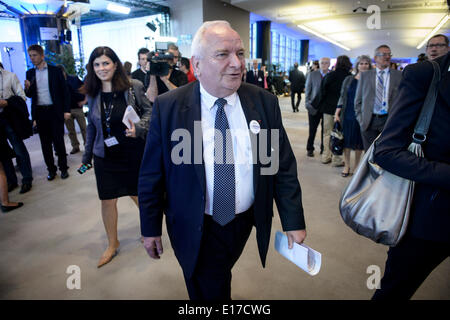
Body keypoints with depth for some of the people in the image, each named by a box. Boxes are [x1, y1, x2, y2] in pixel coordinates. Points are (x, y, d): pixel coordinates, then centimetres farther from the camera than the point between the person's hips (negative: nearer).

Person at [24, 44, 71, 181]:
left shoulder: (55, 71, 0)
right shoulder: (30, 73, 10)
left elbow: (65, 91, 0)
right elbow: (29, 95, 13)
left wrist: (66, 110, -7)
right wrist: (27, 88, -10)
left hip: (55, 112, -3)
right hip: (39, 113, 4)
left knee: (59, 141, 1)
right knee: (45, 143, 8)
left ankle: (63, 168, 13)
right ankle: (51, 169, 18)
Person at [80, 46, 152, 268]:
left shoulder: (133, 87, -9)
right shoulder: (92, 94, 2)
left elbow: (149, 111, -1)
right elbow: (92, 126, 10)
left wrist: (138, 127, -21)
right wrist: (86, 156, 14)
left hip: (133, 153, -3)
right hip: (105, 156, 3)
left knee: (138, 195, 11)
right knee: (107, 200, 9)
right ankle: (112, 244, 31)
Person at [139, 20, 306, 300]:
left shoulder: (265, 102, -8)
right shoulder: (168, 108, -14)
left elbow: (284, 167, -4)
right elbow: (151, 176, -7)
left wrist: (293, 221, -3)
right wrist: (151, 229, -1)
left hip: (246, 222, 3)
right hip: (195, 230, -3)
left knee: (221, 276, 28)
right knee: (209, 291, 12)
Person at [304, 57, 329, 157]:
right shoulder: (312, 75, 2)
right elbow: (307, 90, 3)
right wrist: (307, 103, -3)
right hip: (314, 106, 0)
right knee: (312, 129, 7)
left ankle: (324, 148, 22)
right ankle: (310, 149, 20)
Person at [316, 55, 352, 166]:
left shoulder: (328, 76, -1)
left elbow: (322, 92, 1)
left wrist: (320, 106, 9)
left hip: (328, 108, 2)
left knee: (327, 133, 13)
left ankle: (326, 157, 19)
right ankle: (336, 160, 7)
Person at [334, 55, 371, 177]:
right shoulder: (349, 79, 4)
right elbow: (342, 97, 5)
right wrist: (337, 113, -2)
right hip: (348, 114, 1)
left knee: (359, 141, 7)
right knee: (347, 140, 4)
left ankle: (357, 166, 20)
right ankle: (346, 166, 15)